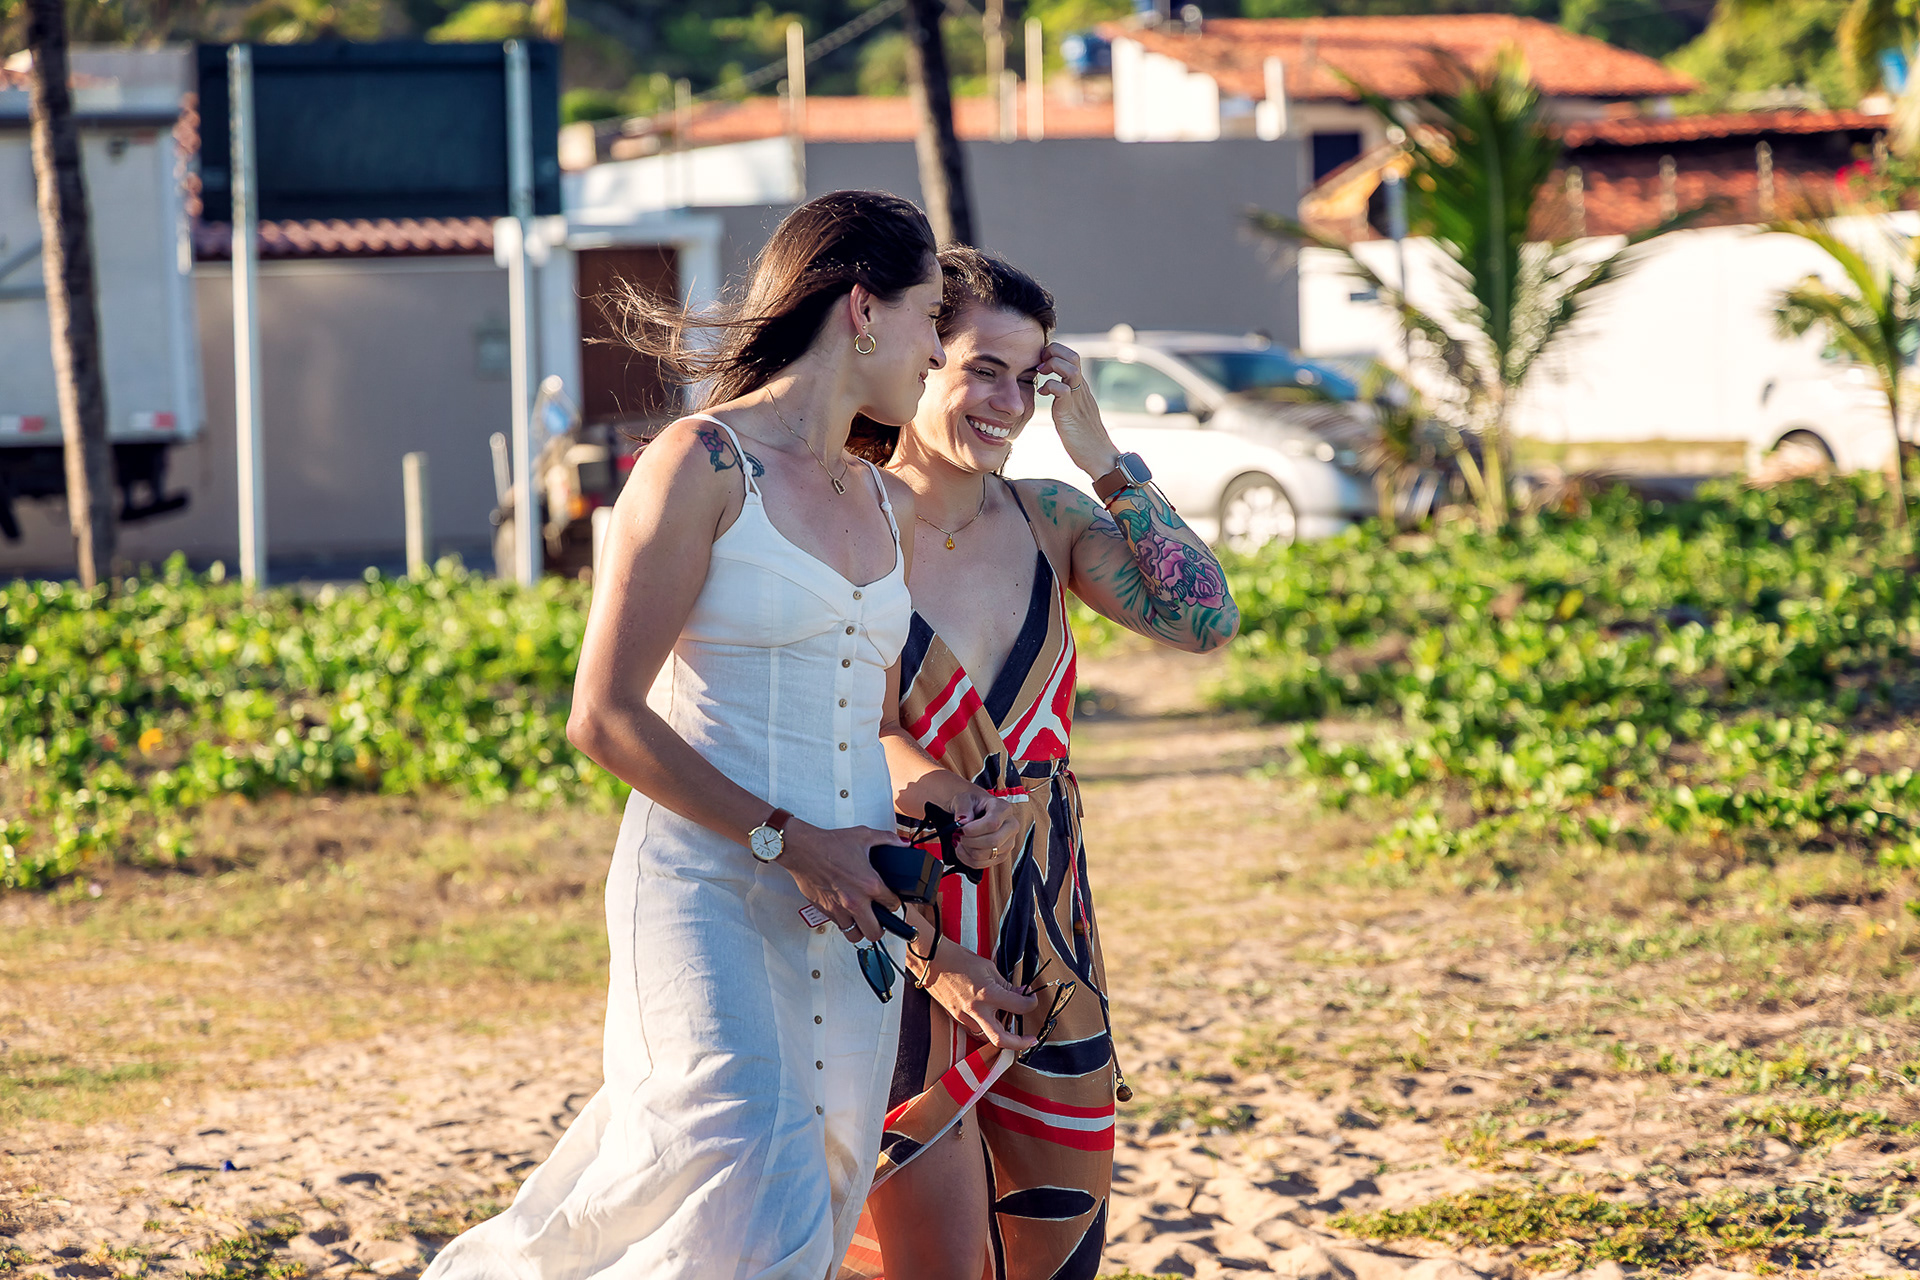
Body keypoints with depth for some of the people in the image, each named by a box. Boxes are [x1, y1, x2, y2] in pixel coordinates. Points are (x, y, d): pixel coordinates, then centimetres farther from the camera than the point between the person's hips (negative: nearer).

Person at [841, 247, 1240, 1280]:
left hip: (1049, 949, 5)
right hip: (904, 949, -5)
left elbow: (1203, 622, -8)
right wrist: (935, 961, -14)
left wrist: (1102, 457, -8)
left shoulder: (1047, 521, 4)